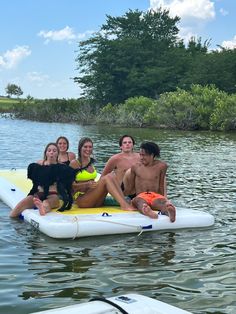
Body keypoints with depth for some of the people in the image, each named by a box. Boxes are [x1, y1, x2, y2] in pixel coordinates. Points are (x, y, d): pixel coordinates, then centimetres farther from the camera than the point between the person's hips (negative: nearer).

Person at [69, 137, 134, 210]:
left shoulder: (91, 162, 15)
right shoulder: (74, 163, -4)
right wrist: (87, 184, -22)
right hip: (81, 200, -6)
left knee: (111, 176, -17)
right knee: (106, 178, -25)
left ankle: (126, 202, -30)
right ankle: (124, 205, -37)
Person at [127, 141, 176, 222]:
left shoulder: (161, 166, 10)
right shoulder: (135, 167, 11)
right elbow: (131, 186, 19)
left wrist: (164, 198, 23)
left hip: (156, 196, 1)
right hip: (140, 196, -1)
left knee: (161, 201, -37)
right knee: (140, 201, -40)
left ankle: (168, 210, -74)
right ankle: (146, 210, -77)